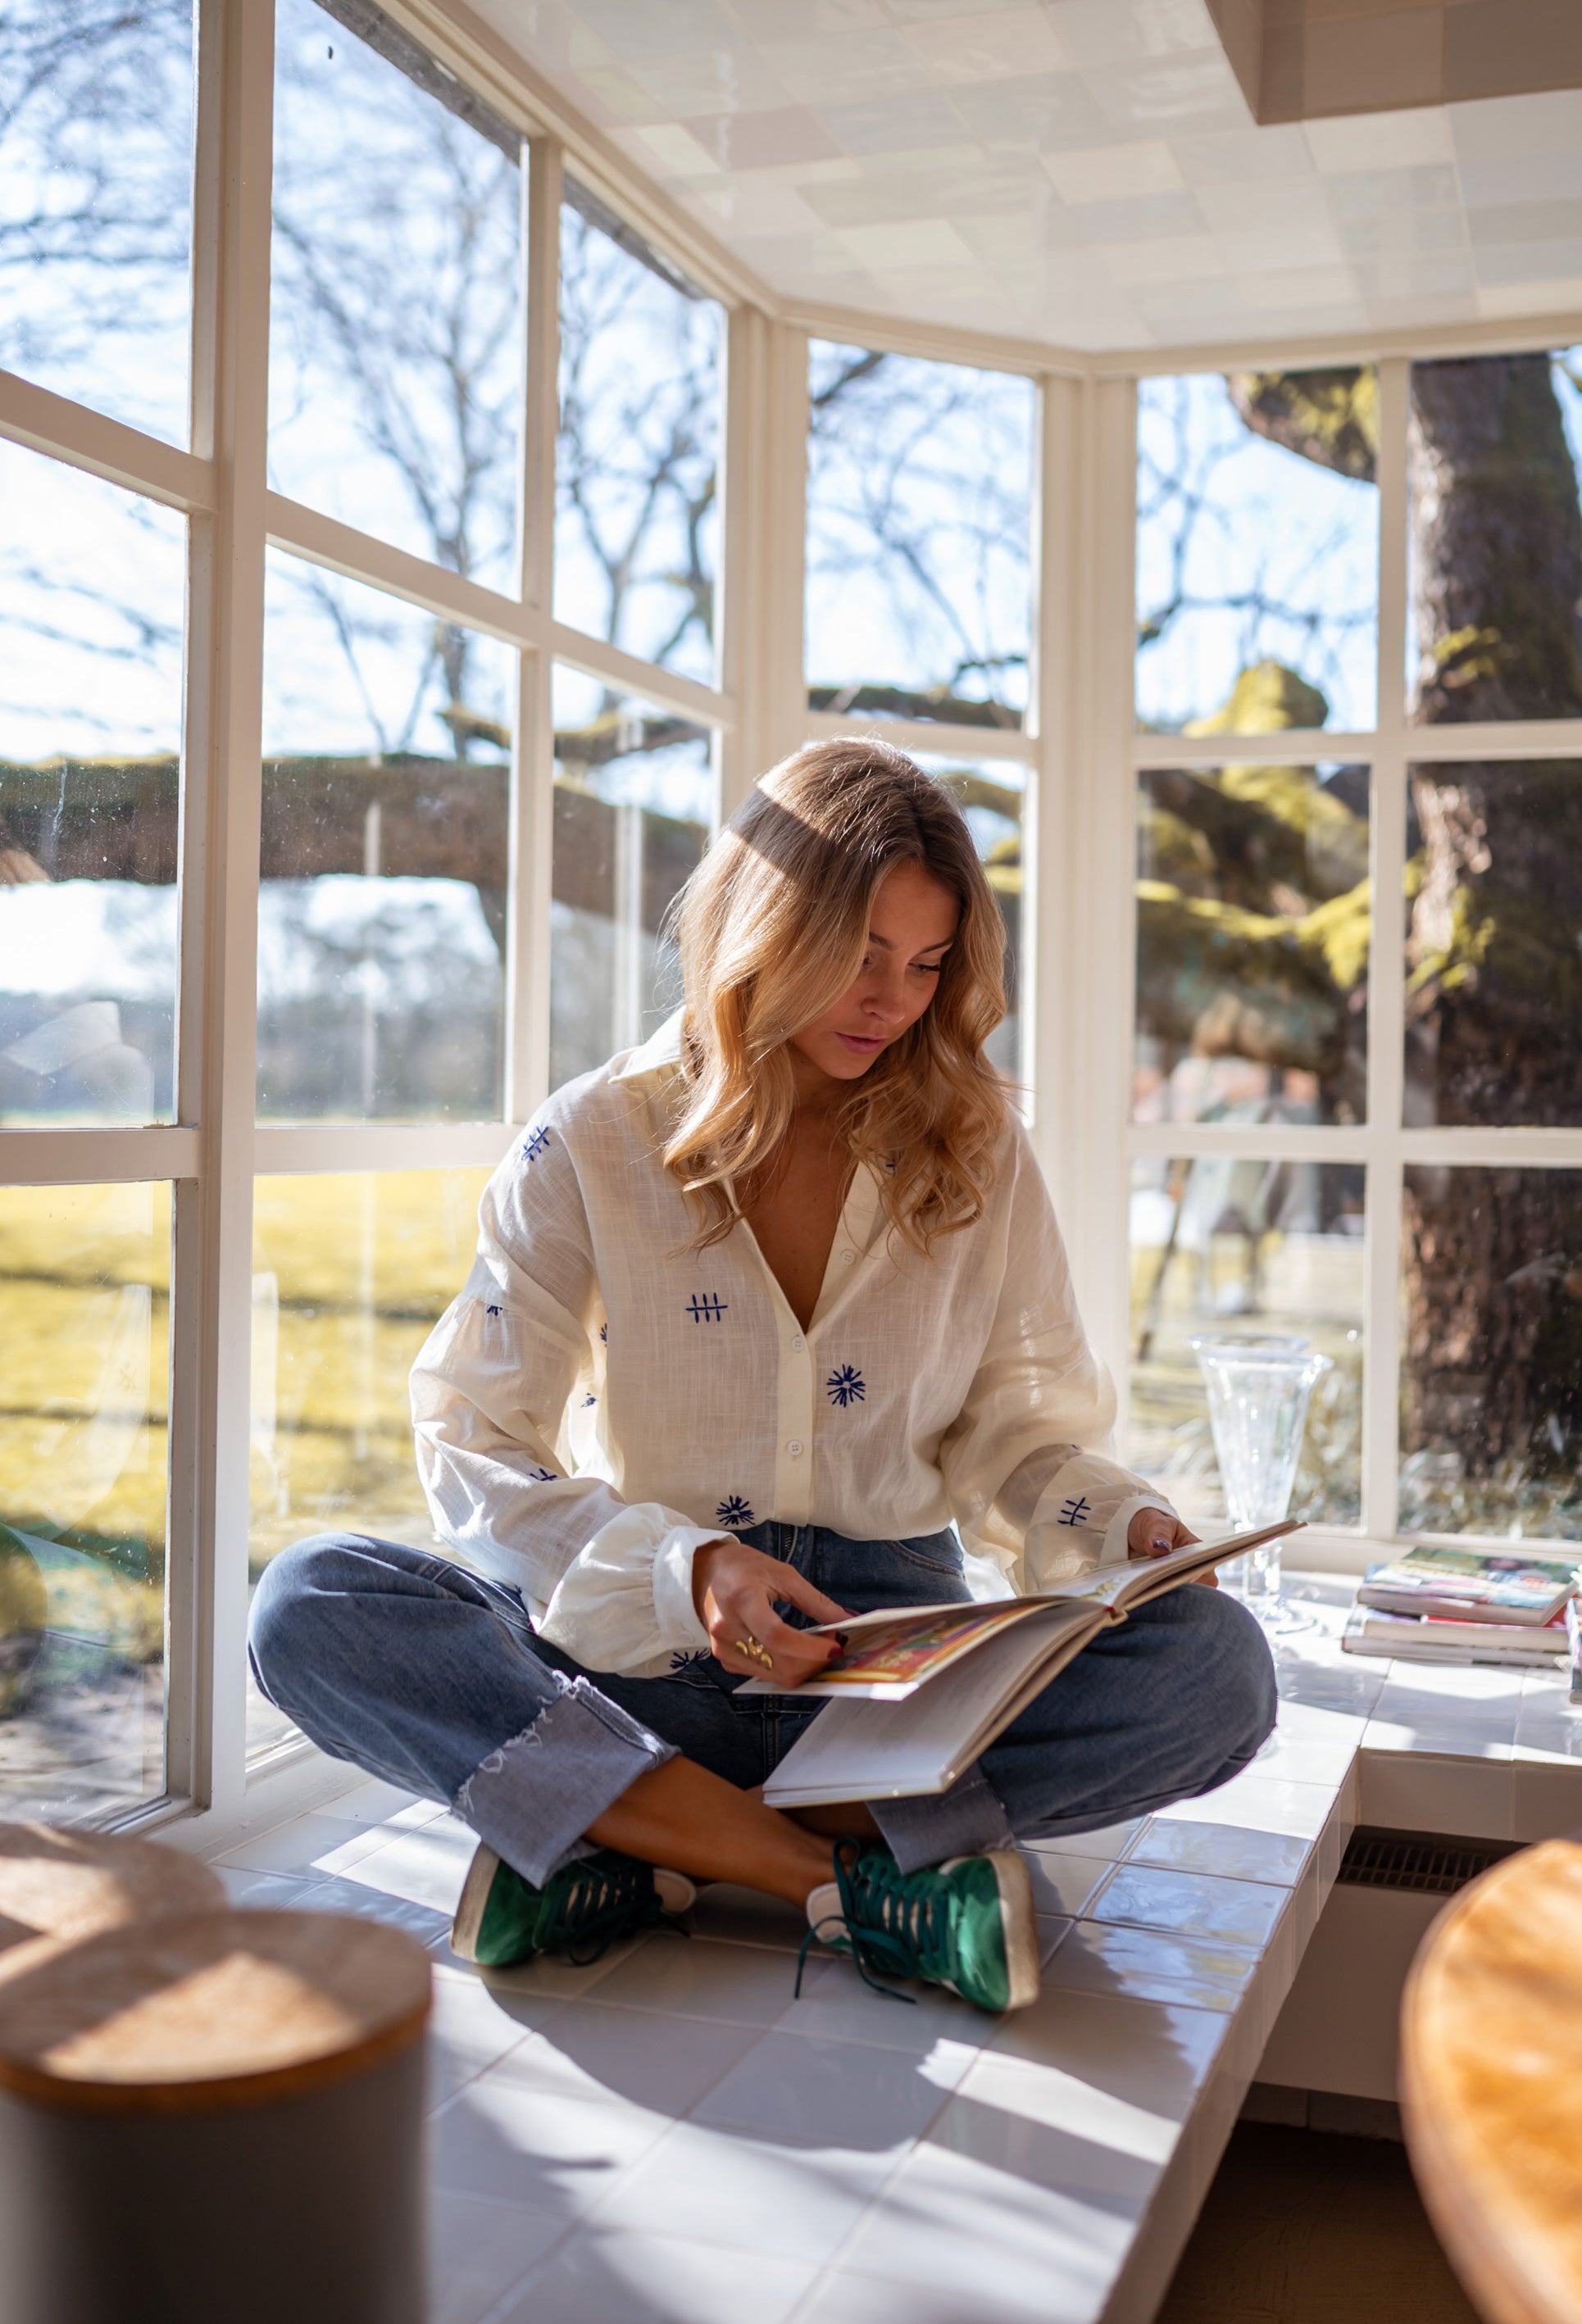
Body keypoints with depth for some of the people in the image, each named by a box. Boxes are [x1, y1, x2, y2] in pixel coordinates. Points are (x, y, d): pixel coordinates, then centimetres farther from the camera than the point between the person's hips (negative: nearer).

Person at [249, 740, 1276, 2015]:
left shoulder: (978, 1147, 6)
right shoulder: (593, 1144, -1)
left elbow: (1016, 1422, 12)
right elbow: (473, 1444, -6)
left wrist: (1118, 1525, -11)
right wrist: (681, 1570, -23)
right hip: (639, 1648, -1)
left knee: (1221, 1662, -26)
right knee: (313, 1604, -27)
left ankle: (638, 1845, -26)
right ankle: (851, 1880, -30)